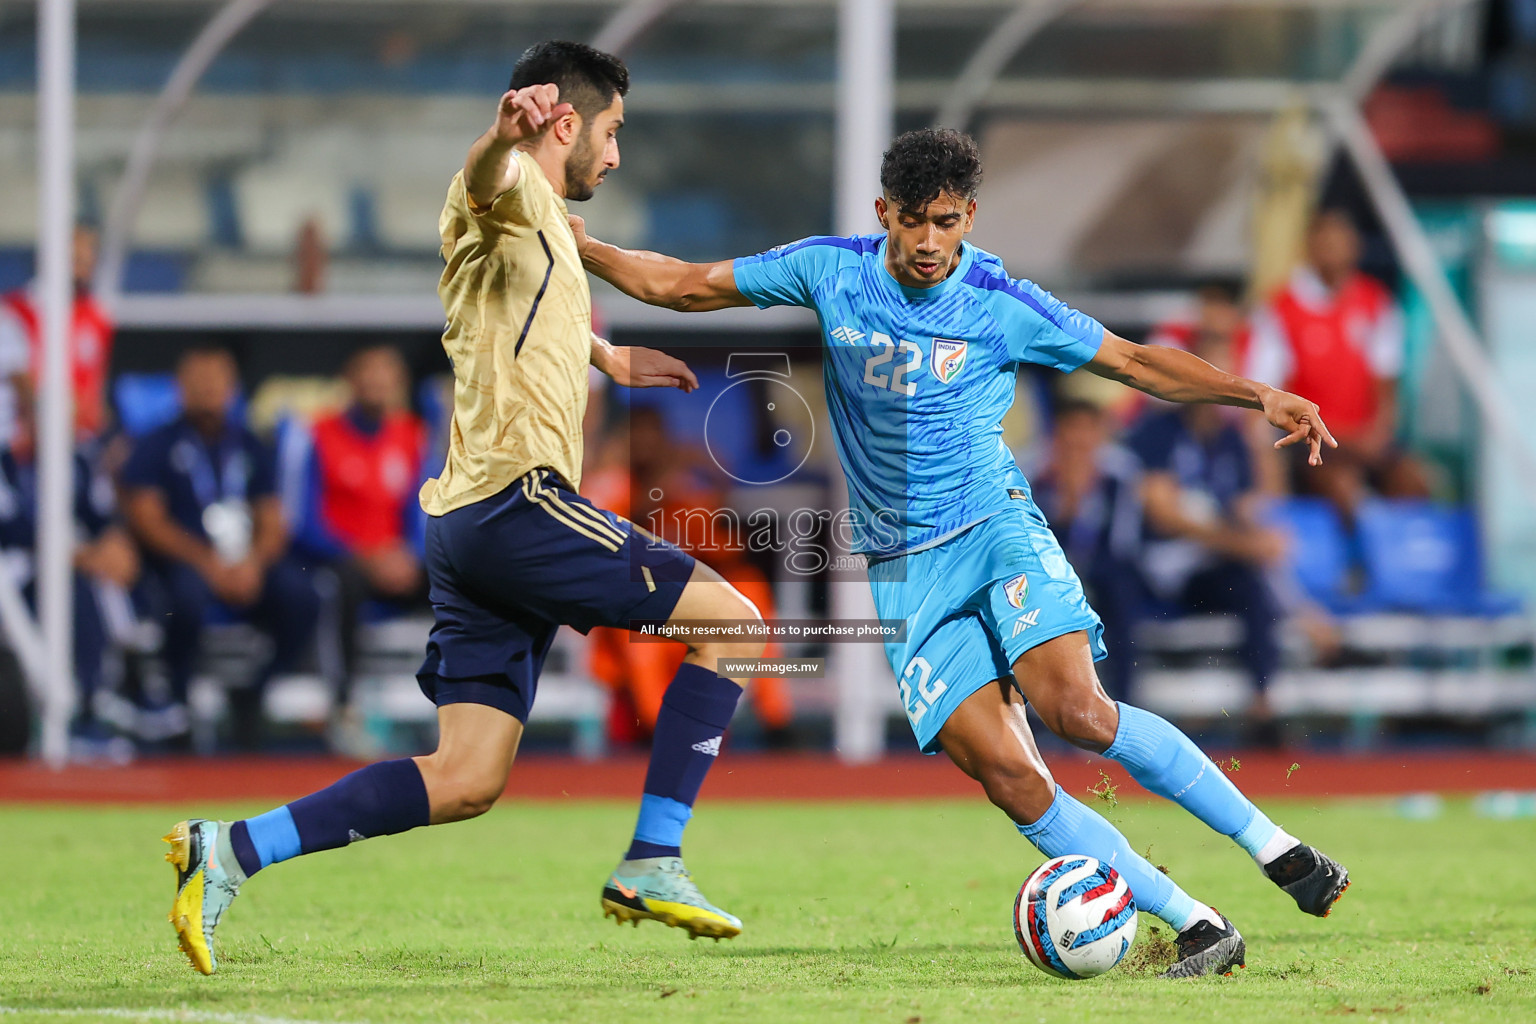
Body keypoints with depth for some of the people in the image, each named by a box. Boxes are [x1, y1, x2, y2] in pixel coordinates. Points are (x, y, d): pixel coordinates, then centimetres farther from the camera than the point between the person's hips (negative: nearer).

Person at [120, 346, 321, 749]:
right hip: (178, 561, -4)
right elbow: (146, 519, -5)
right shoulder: (156, 447, 6)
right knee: (188, 593, -39)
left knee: (300, 595, -24)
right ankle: (176, 702, -17)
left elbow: (272, 523, 12)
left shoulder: (249, 448, 18)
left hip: (248, 566, 4)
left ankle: (251, 698, -6)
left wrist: (253, 562, -12)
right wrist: (206, 561, -18)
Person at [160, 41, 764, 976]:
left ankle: (232, 852, -2)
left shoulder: (540, 228, 27)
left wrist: (609, 359, 64)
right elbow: (487, 180, -31)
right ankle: (652, 865, -7)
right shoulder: (512, 197, -4)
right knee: (731, 618, -3)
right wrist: (504, 136, -53)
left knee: (466, 779, 3)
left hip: (470, 525, 10)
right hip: (519, 502, -10)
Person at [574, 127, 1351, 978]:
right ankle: (1197, 928, -12)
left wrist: (1256, 395, -8)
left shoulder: (1000, 303, -5)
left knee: (1075, 708, -27)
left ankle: (1274, 845, -14)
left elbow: (1135, 362, 2)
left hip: (994, 525, -2)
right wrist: (579, 249, 1)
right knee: (1005, 774, -15)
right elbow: (682, 285, 10)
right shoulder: (830, 271, 0)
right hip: (901, 567, 2)